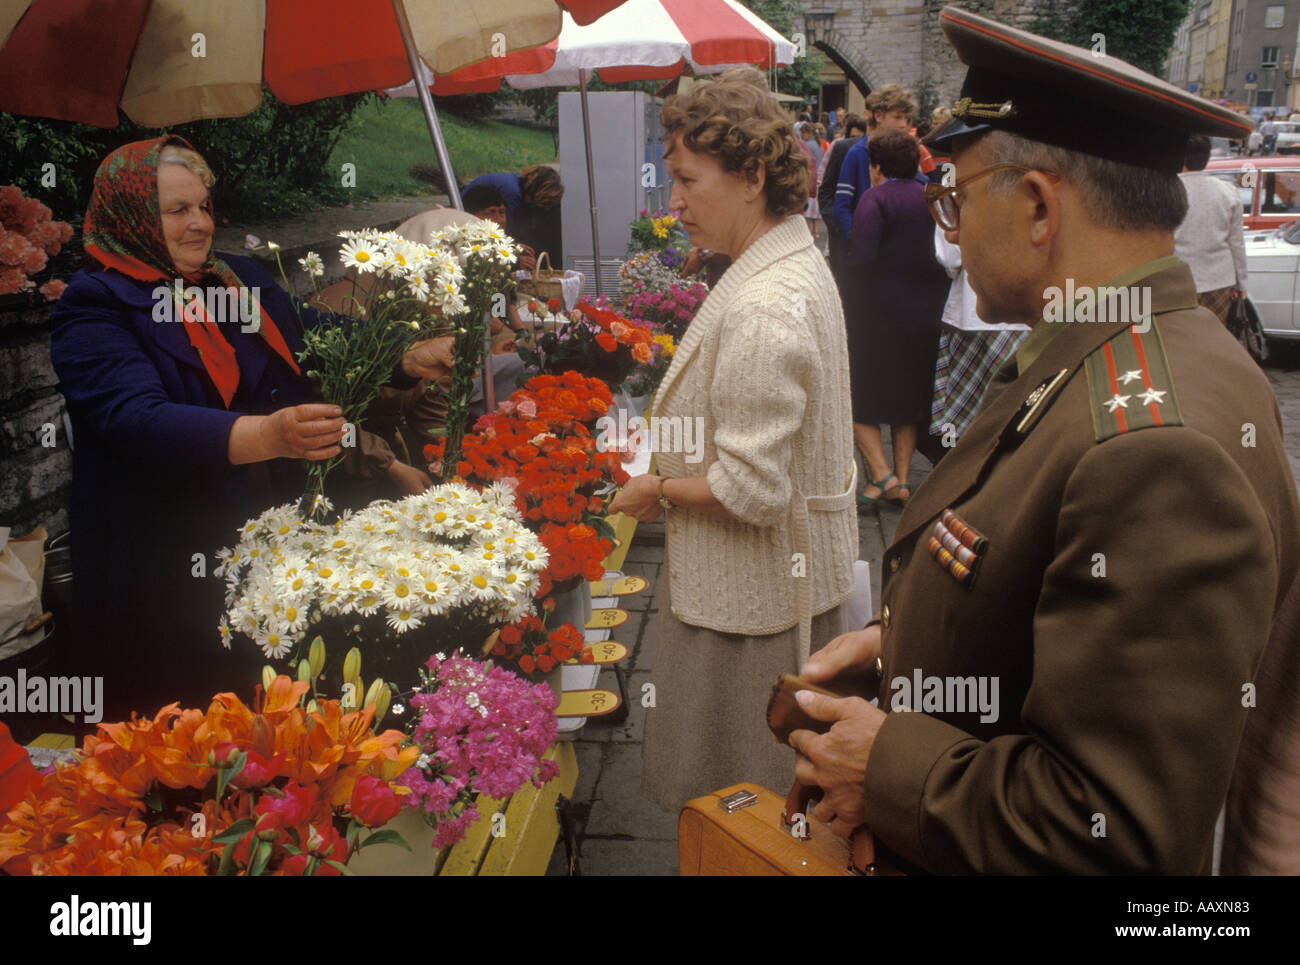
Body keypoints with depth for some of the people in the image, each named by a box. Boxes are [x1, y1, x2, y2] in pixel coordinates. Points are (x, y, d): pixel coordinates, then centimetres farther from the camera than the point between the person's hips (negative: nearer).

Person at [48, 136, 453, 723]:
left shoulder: (244, 279, 11)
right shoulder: (94, 305, -9)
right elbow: (136, 417, -24)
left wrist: (407, 360, -3)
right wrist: (267, 435, -39)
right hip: (162, 575, -5)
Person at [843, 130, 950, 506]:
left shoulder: (875, 199, -12)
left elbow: (860, 259, -23)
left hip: (878, 313, -6)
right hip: (925, 315, 6)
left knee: (859, 400, 6)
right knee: (908, 399, 16)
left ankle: (881, 474, -5)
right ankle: (902, 479, 17)